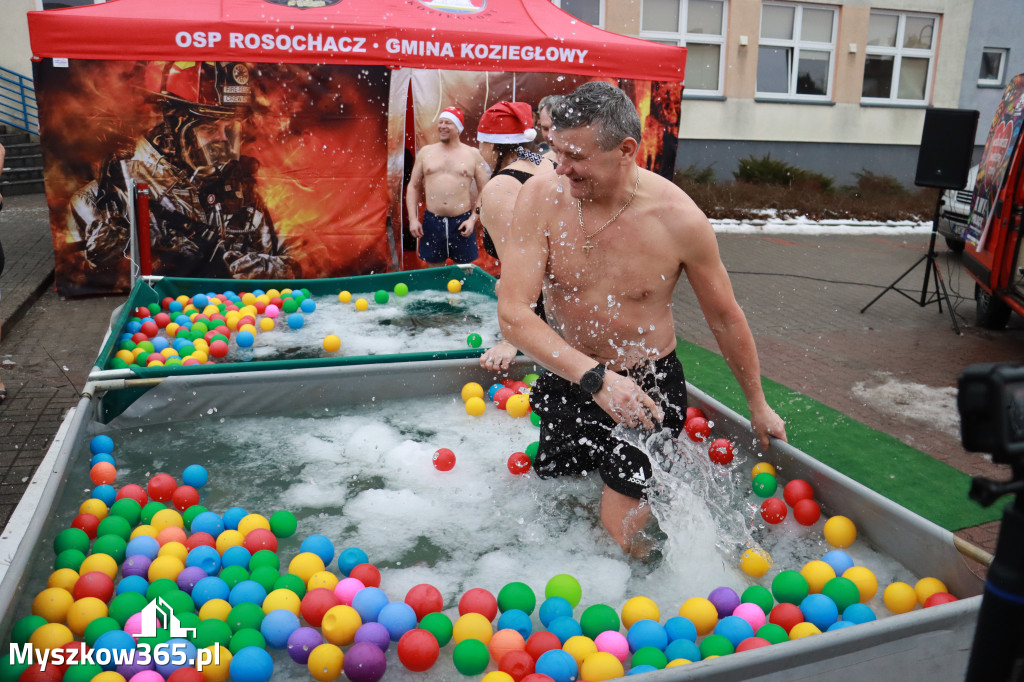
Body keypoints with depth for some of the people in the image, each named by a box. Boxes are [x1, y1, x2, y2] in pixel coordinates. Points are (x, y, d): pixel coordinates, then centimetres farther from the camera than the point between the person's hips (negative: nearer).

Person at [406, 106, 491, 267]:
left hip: (461, 222, -1)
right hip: (432, 222, 2)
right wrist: (413, 218, 1)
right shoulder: (426, 152, 9)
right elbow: (413, 187, 11)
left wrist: (473, 219, -8)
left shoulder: (473, 154, 3)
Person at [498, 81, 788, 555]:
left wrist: (757, 405, 9)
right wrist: (594, 377, -34)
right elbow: (512, 312, -22)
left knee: (619, 540, -3)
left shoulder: (679, 219, -18)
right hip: (566, 380, 3)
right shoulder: (542, 197, -16)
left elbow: (726, 319, -3)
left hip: (647, 389, -3)